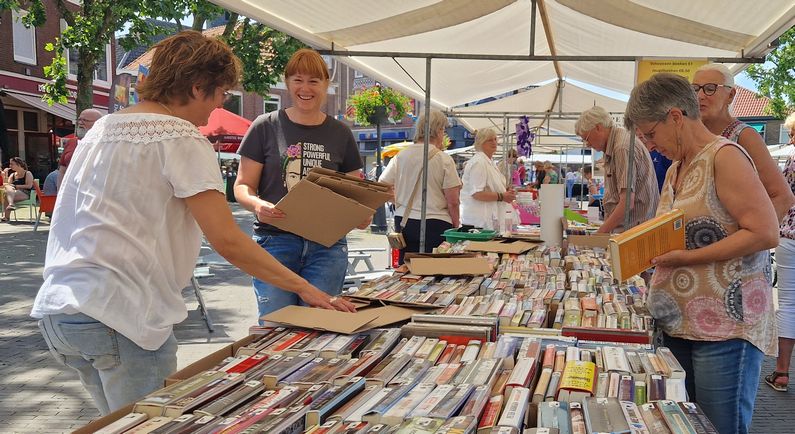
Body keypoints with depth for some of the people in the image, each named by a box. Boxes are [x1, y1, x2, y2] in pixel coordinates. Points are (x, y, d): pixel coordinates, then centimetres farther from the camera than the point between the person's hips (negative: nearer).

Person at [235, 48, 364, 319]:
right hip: (275, 240, -1)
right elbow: (243, 185, 4)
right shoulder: (266, 127, 4)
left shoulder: (340, 134, 11)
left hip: (327, 244, 2)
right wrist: (256, 204, -18)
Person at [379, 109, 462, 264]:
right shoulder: (444, 160, -8)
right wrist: (456, 226, 4)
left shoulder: (400, 156, 4)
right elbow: (453, 202, -8)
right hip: (435, 223, -4)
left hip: (403, 222, 5)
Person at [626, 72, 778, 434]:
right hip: (678, 324, 8)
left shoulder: (725, 157, -11)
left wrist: (686, 258, -19)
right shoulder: (675, 168, 15)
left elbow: (765, 233, -18)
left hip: (724, 328, -8)